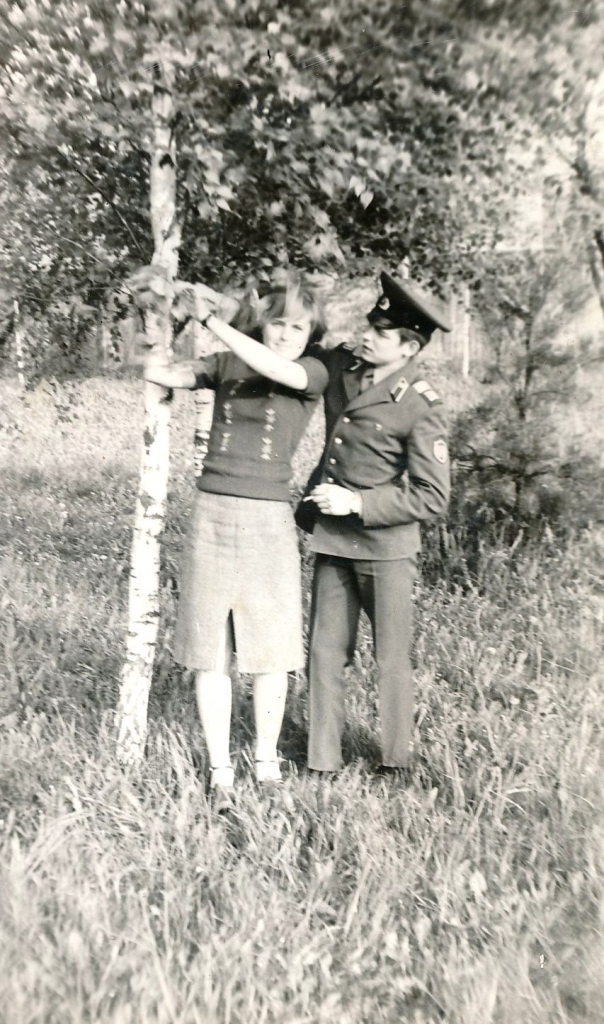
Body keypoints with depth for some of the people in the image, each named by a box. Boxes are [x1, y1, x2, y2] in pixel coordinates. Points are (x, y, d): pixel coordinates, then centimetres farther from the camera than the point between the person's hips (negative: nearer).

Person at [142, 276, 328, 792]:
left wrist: (211, 319, -20)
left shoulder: (313, 374, 0)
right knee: (210, 651, 6)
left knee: (271, 651, 5)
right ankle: (220, 766, 20)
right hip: (211, 514, 2)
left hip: (268, 520, -2)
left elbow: (274, 368, -21)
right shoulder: (226, 365, 7)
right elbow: (160, 373, -3)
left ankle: (267, 759, 26)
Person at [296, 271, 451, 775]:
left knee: (392, 660, 8)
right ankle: (323, 764, 23)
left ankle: (395, 766, 26)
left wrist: (357, 503, -21)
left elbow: (432, 497, -16)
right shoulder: (341, 366, 1)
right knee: (325, 653, 10)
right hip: (331, 541, 6)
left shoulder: (422, 408, -16)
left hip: (386, 548, -6)